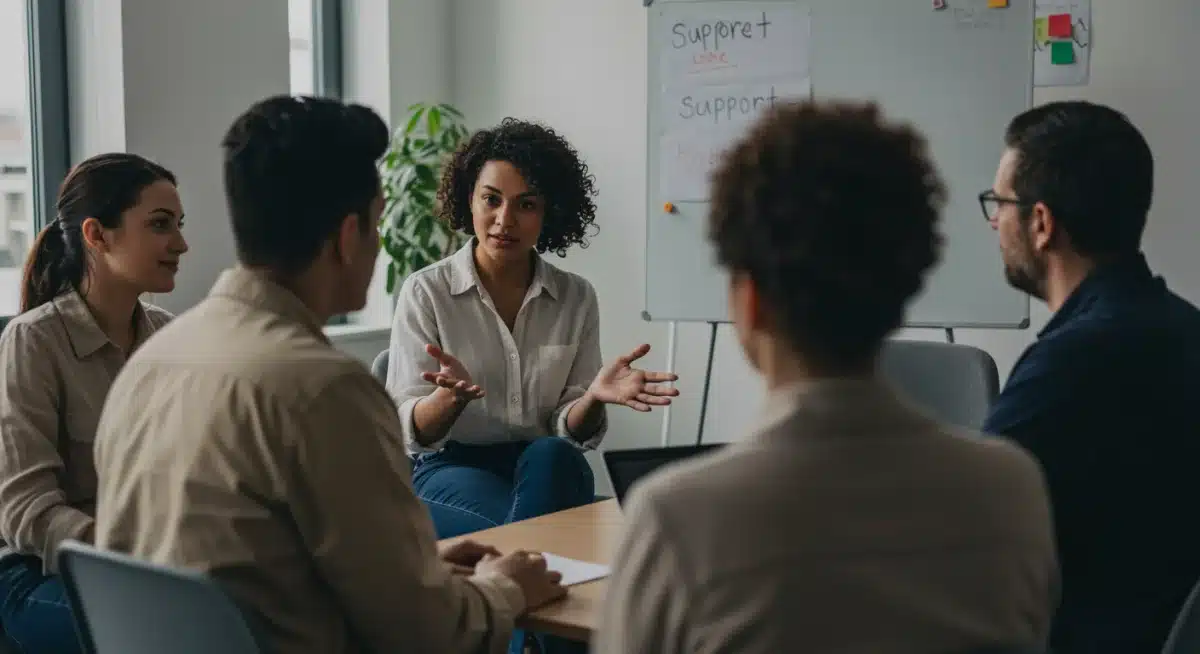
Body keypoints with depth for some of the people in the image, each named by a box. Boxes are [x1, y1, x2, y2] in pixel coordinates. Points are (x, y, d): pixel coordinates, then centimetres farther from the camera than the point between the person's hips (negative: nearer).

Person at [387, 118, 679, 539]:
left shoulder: (577, 298, 3)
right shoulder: (425, 292, -4)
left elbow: (571, 431, 2)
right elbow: (411, 432, -8)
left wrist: (594, 397, -22)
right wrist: (451, 397, -31)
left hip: (547, 471, 4)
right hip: (451, 469, -4)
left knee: (551, 456, -33)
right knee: (526, 526, -35)